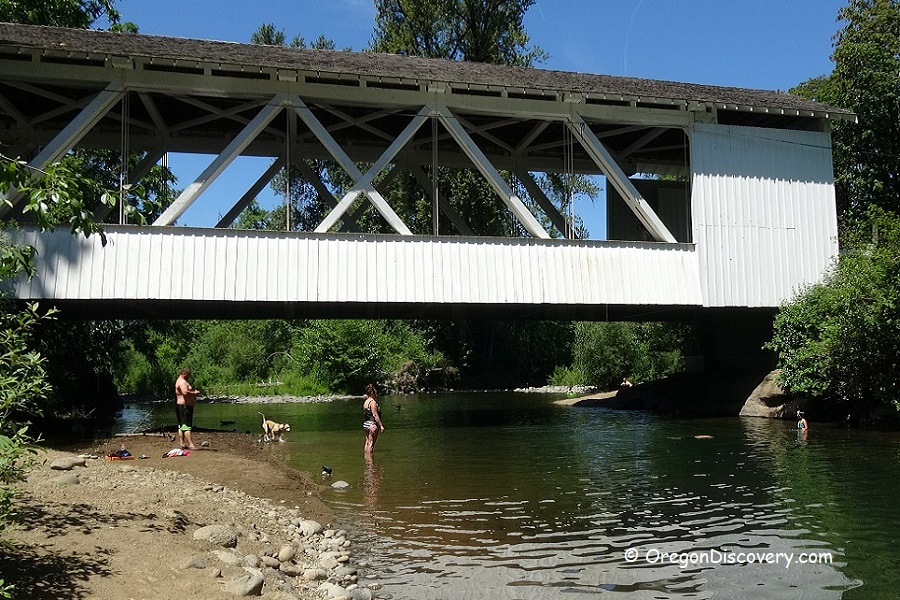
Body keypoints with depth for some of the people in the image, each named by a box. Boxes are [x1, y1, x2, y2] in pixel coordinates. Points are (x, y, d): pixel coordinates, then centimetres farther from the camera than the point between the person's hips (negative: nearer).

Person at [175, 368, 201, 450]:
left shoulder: (182, 381, 20)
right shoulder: (182, 382, -15)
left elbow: (187, 392, 30)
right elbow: (185, 393, -30)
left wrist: (194, 391, 12)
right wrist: (194, 393, -16)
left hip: (182, 407, 11)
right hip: (184, 407, -11)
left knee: (181, 426, 12)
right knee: (187, 426, -14)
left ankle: (182, 443, 15)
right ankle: (190, 444, -18)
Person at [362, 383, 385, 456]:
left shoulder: (365, 402, 11)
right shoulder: (373, 402, -16)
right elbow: (375, 415, -19)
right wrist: (381, 425, -16)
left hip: (366, 423, 9)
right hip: (373, 424, -9)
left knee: (367, 443, 12)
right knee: (371, 443, -6)